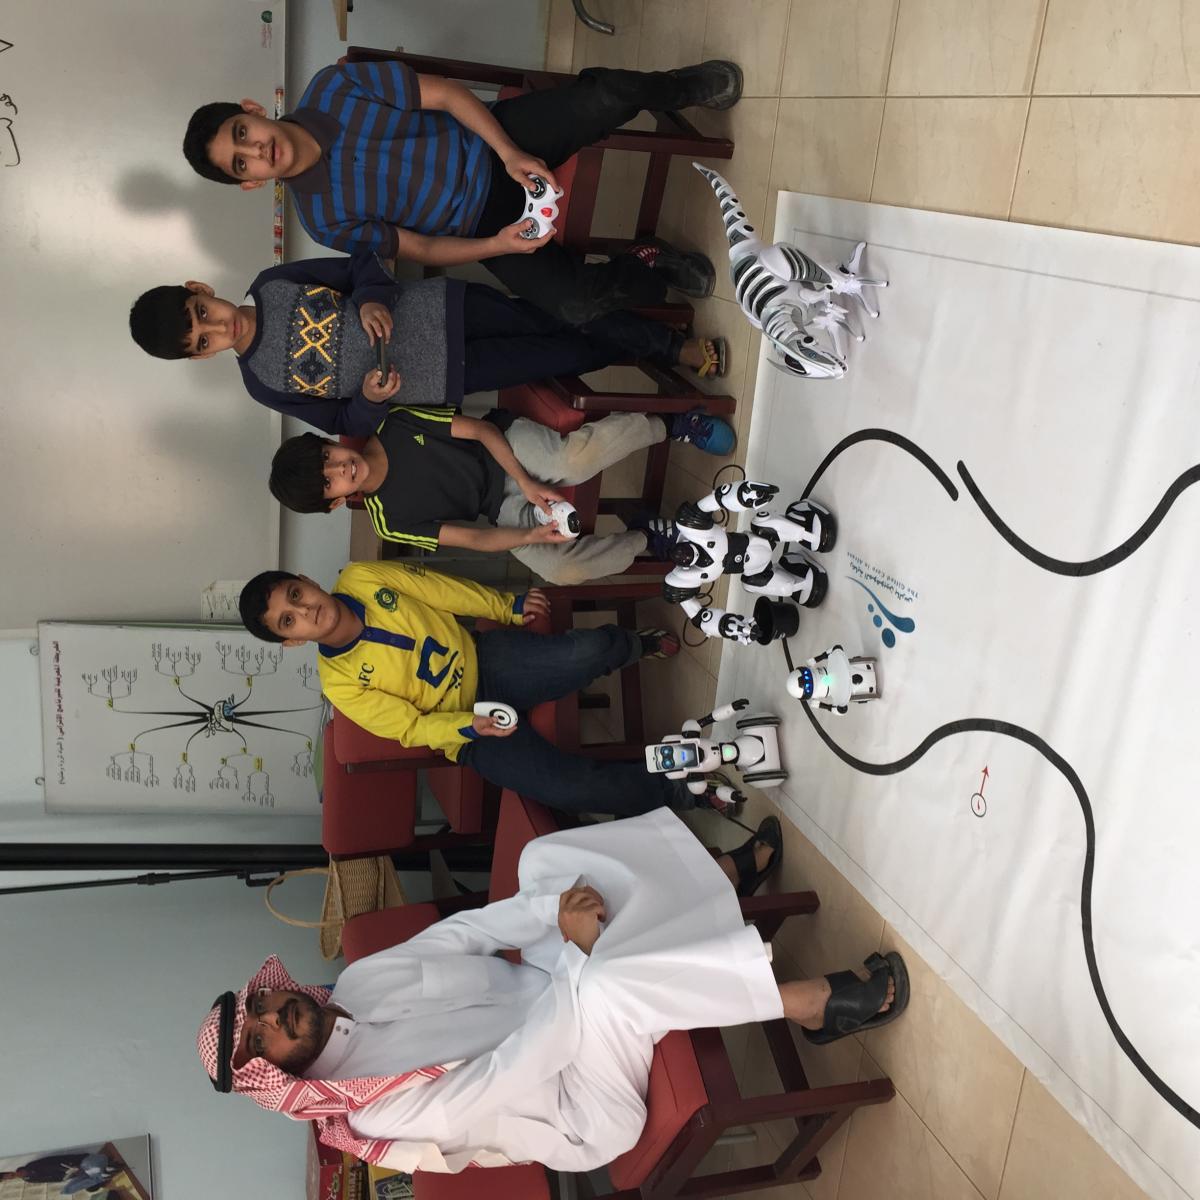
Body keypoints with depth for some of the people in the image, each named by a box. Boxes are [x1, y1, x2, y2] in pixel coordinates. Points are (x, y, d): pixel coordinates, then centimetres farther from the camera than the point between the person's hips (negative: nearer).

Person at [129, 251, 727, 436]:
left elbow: (361, 265, 5)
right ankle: (676, 354, 14)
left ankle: (674, 345, 16)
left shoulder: (271, 284, -1)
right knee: (570, 356, -5)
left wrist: (372, 300, -16)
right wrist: (368, 397, -21)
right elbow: (344, 424, 0)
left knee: (562, 321, -4)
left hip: (438, 308, 3)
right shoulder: (265, 383, -6)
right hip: (438, 377, -2)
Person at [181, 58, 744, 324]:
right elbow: (420, 249, -8)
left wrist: (509, 153, -23)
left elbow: (445, 93, -11)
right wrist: (497, 244, -23)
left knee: (602, 96, -22)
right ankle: (650, 269, 9)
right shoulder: (324, 219, -13)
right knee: (577, 302, -22)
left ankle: (675, 88, 13)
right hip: (479, 225, -1)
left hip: (494, 140, 1)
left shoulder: (331, 88, -12)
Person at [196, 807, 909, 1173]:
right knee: (607, 983, -40)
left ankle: (723, 872, 4)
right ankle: (814, 1006, -27)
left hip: (551, 996, 8)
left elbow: (462, 933, -3)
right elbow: (507, 1075, -28)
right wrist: (580, 951, -29)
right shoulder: (380, 1108, -19)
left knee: (546, 856, -4)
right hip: (586, 1111, -8)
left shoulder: (357, 982, 2)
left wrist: (555, 906, -19)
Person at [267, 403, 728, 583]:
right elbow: (472, 539, -11)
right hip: (507, 510, 0)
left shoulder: (396, 425, -12)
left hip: (512, 448, 0)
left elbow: (480, 429, -9)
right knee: (560, 568, -28)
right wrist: (531, 535, -25)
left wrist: (525, 482, -18)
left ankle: (669, 425, -8)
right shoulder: (390, 522, -11)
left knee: (580, 455, -34)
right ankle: (646, 537, -2)